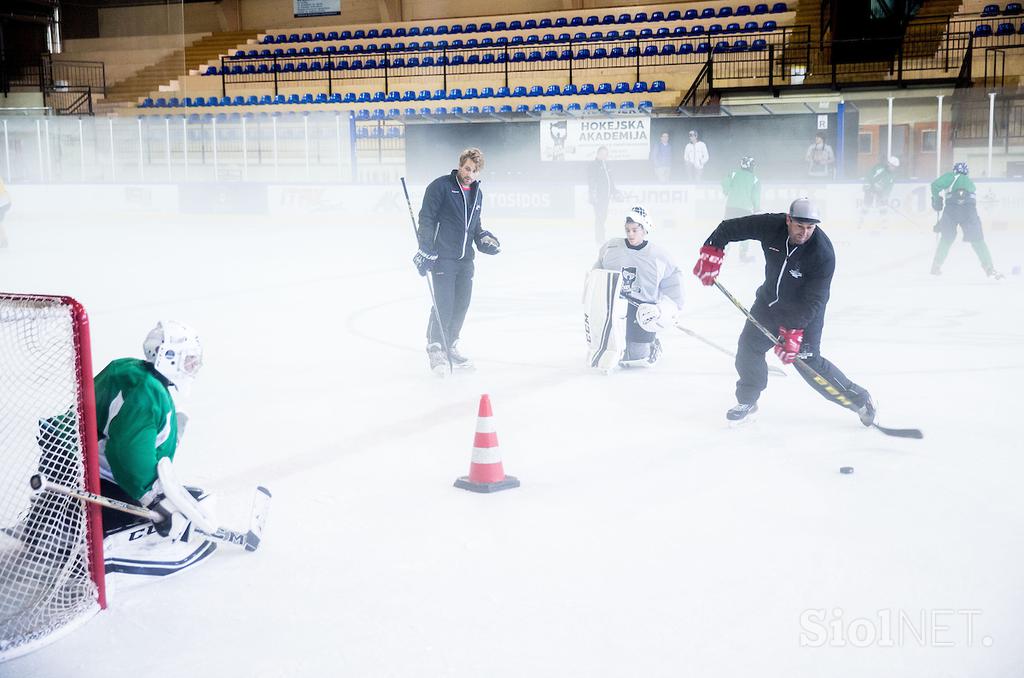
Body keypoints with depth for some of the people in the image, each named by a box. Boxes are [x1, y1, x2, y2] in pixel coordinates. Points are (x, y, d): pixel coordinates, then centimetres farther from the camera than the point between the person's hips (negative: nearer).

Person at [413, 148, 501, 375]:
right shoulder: (440, 186, -8)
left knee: (462, 305, 8)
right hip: (442, 257, -7)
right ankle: (435, 349, 1)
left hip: (465, 259, 7)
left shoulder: (477, 193, 15)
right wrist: (425, 250, -16)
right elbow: (426, 218, -11)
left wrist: (484, 238, 6)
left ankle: (450, 346, 23)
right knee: (443, 305, -11)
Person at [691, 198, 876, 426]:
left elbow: (812, 301, -29)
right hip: (770, 301, 5)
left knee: (808, 362, -9)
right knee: (749, 345, 0)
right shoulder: (771, 226, -20)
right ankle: (747, 401, 20)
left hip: (805, 312, -5)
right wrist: (712, 251, -20)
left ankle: (859, 398, 8)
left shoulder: (823, 253, -30)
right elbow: (729, 227, -9)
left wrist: (793, 330, -36)